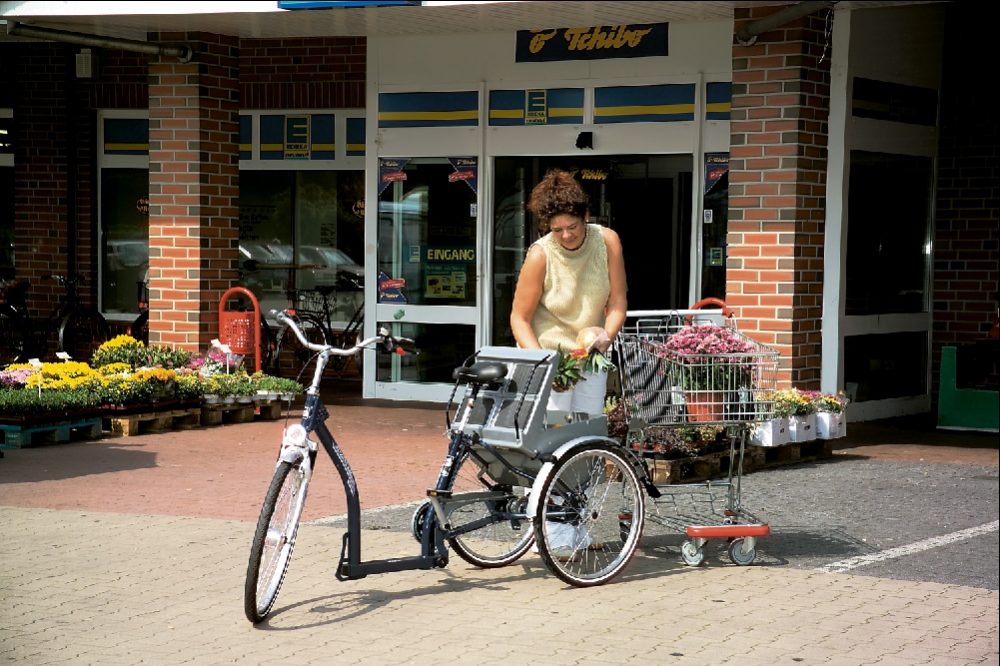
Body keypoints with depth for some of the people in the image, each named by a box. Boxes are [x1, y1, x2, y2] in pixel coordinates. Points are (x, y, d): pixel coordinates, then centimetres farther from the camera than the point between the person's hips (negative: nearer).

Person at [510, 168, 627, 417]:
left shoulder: (607, 241, -9)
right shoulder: (540, 254, -18)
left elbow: (617, 303, -2)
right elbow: (519, 318, -12)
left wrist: (607, 336, -21)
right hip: (549, 353, -4)